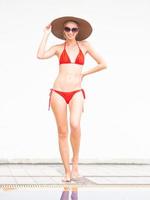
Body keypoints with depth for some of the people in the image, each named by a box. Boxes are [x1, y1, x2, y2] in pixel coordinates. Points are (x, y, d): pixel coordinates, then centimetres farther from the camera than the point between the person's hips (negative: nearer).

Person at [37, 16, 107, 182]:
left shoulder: (84, 45, 8)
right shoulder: (58, 48, 7)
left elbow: (103, 64, 10)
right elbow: (40, 55, -12)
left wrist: (84, 74, 8)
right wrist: (46, 33, -3)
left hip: (76, 93, -1)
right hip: (58, 92, 1)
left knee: (75, 125, -25)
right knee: (62, 132, 1)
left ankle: (75, 162, -4)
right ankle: (67, 171, 10)